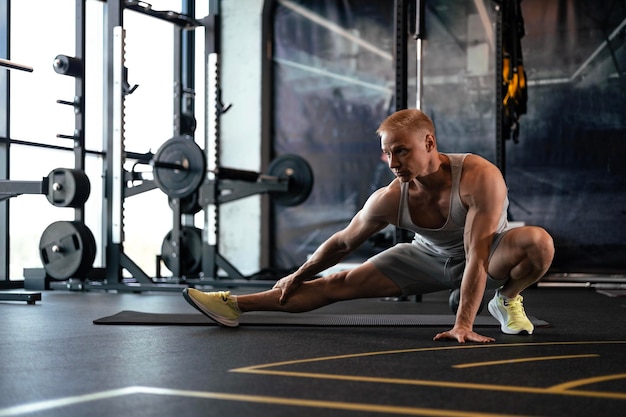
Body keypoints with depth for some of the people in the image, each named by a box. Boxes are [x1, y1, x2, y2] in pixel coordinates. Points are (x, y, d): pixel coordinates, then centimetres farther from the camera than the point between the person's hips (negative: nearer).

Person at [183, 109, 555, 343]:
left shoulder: (480, 178, -37)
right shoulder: (389, 200, -25)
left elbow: (477, 255, -39)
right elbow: (343, 242, -8)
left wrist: (463, 326, -43)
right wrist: (298, 277, 2)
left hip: (488, 257, -2)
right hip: (429, 257, 2)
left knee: (539, 242, -35)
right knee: (341, 284, -7)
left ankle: (508, 300, -3)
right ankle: (234, 305, -3)